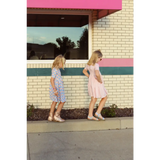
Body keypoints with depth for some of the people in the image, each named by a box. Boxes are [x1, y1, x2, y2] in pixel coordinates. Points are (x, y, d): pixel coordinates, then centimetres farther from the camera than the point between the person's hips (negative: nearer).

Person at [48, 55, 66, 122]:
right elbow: (52, 80, -22)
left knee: (55, 101, 14)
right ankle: (56, 115, 3)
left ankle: (51, 116, 18)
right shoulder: (55, 70, -17)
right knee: (62, 101, -2)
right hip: (57, 88, -10)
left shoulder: (57, 69, 13)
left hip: (58, 88, 10)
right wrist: (55, 89, -26)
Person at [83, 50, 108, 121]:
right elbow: (97, 74, -36)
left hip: (91, 82, 8)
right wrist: (100, 80, -20)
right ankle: (98, 113, 4)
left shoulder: (88, 64, 6)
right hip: (97, 83, -8)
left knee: (93, 99, 14)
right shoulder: (96, 64, -21)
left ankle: (90, 115, 14)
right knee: (104, 97, 9)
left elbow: (84, 71, 21)